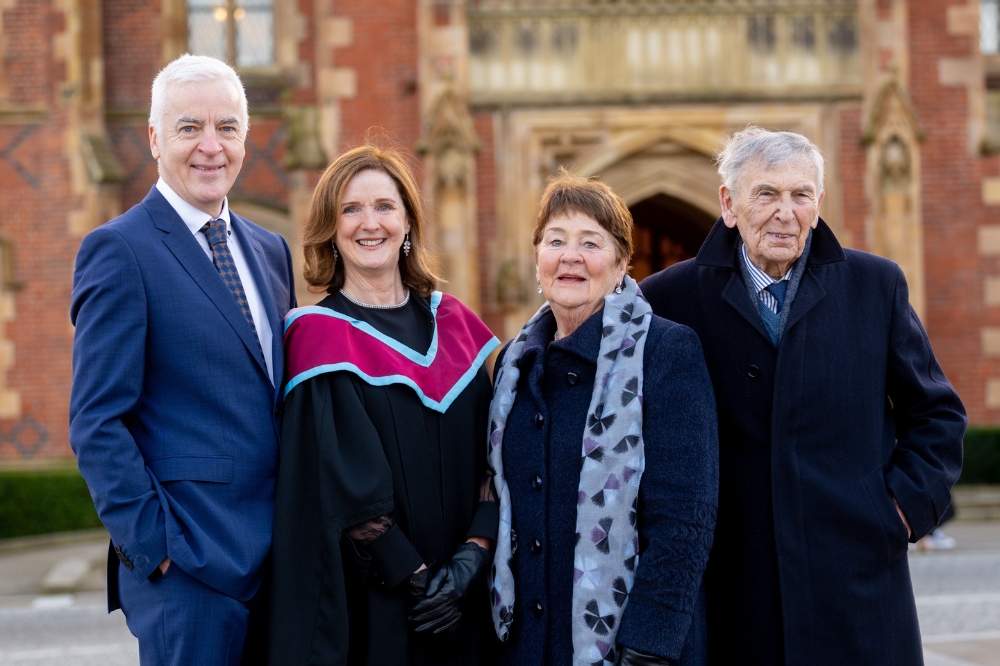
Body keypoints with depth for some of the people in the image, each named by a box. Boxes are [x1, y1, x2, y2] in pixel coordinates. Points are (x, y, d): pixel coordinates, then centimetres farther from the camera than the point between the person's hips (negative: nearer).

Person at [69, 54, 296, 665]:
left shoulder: (270, 250, 14)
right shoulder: (119, 249, -8)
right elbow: (97, 424, -12)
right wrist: (155, 545, -16)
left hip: (276, 549, 7)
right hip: (187, 566, -7)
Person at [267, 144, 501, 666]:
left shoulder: (452, 323, 7)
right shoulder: (319, 338, -7)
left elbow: (492, 455, 4)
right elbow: (349, 484, -13)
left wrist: (472, 558, -9)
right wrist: (418, 578, -15)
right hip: (367, 605, -4)